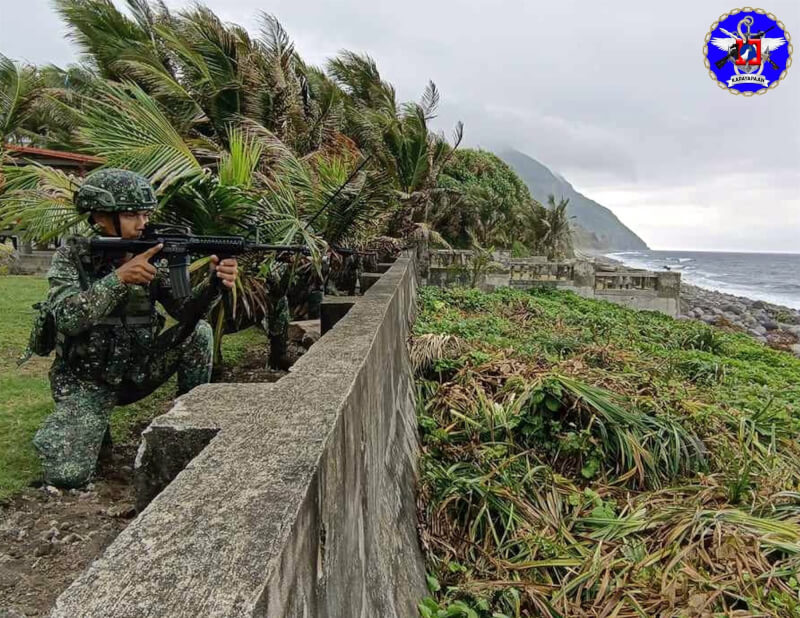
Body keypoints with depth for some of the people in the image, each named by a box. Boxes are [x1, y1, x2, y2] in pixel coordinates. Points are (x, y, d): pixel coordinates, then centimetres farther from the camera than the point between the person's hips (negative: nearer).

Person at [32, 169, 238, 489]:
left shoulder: (149, 257, -3)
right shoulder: (72, 257, -11)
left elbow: (184, 310, -13)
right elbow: (68, 318, -26)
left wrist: (214, 282, -32)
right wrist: (118, 277, -38)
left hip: (136, 371, 3)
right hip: (87, 381, -3)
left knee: (199, 332, -18)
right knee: (67, 475, -19)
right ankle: (84, 426, 16)